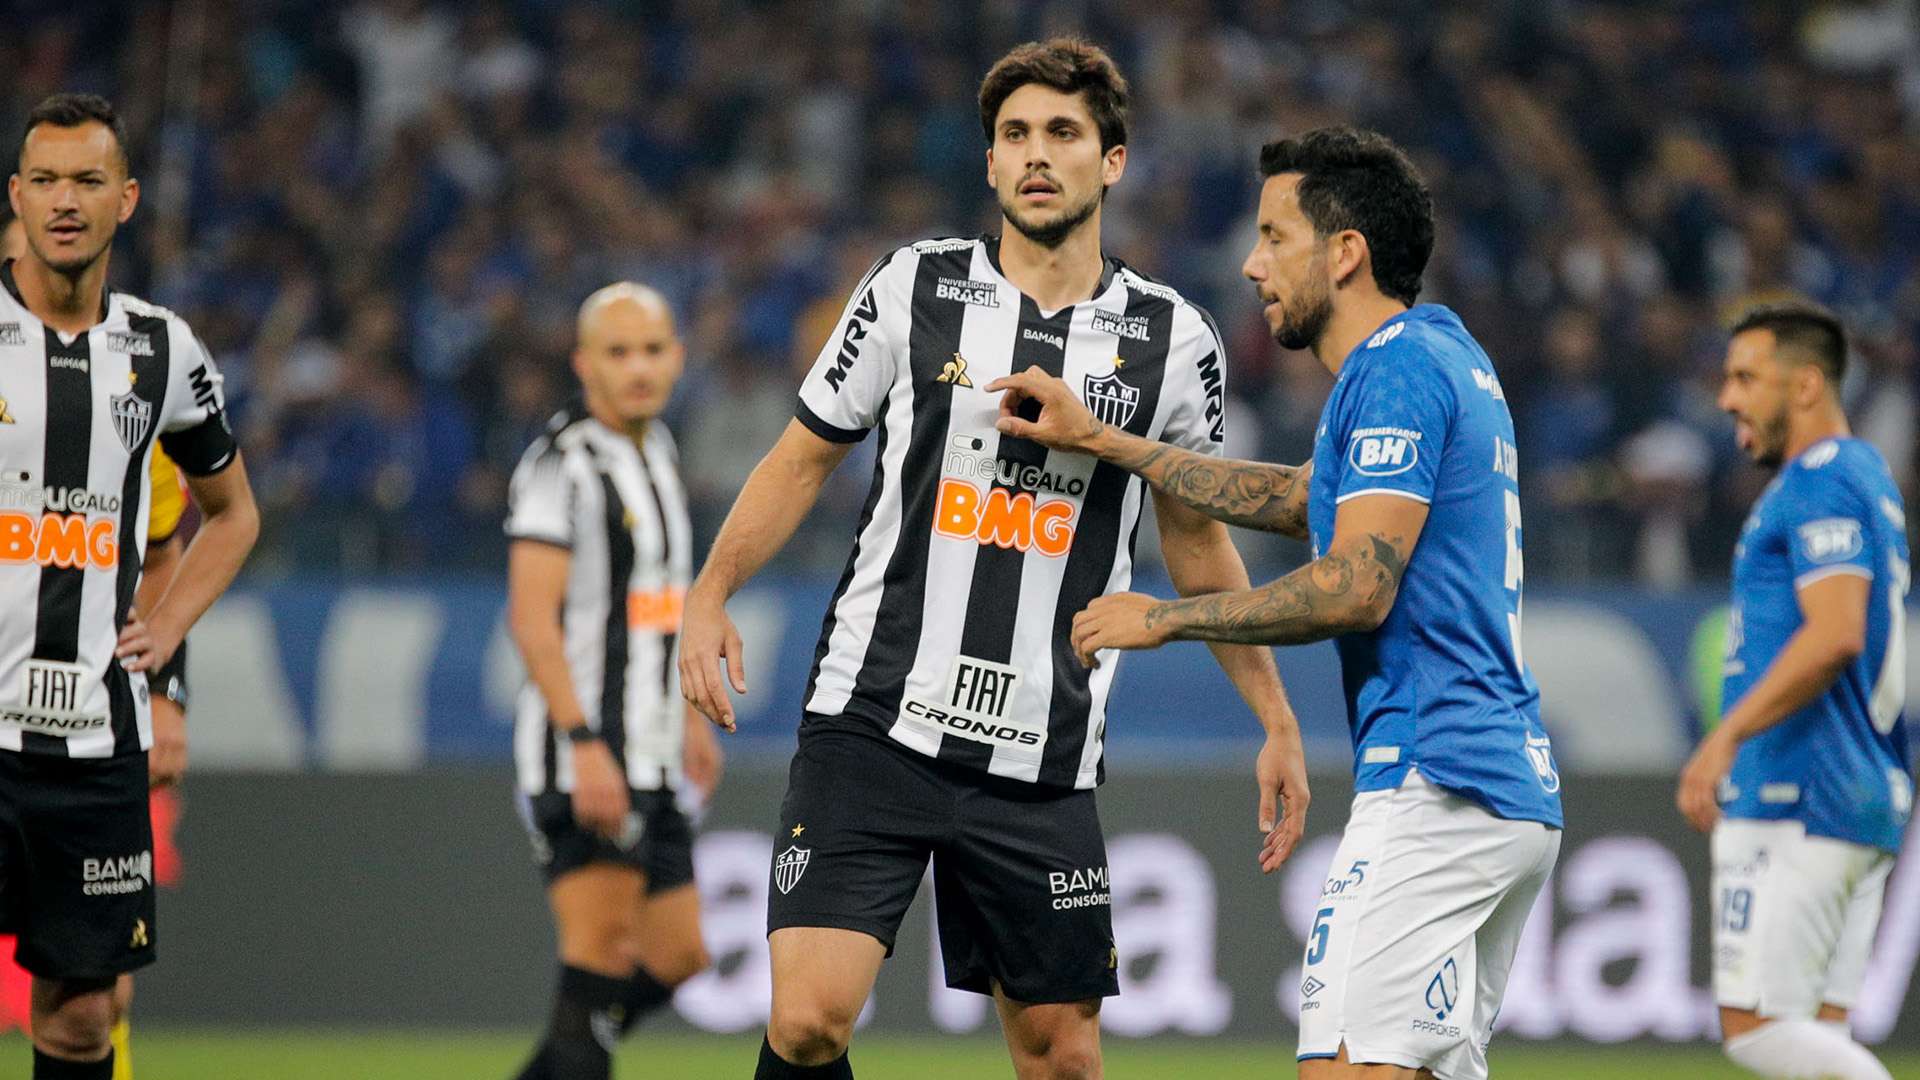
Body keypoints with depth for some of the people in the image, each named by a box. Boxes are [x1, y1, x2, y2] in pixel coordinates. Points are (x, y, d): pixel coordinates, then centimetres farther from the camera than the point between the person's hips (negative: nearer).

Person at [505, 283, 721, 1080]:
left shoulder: (658, 452, 16)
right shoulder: (562, 461, -11)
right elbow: (532, 619, -18)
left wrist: (687, 716, 26)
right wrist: (584, 744, -25)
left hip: (649, 756, 9)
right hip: (581, 753, -9)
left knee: (675, 957, 8)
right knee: (600, 948, -13)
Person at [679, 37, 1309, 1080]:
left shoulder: (1172, 339, 5)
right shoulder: (914, 287, 3)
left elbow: (1196, 534, 18)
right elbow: (805, 456, 11)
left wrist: (1275, 720, 16)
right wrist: (712, 592, -3)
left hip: (1041, 760, 1)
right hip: (872, 721, -1)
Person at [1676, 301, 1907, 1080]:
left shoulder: (1820, 482, -10)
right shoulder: (1868, 479, 22)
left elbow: (1835, 634, -23)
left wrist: (1726, 737, -25)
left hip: (1796, 807, -10)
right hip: (1868, 801, 10)